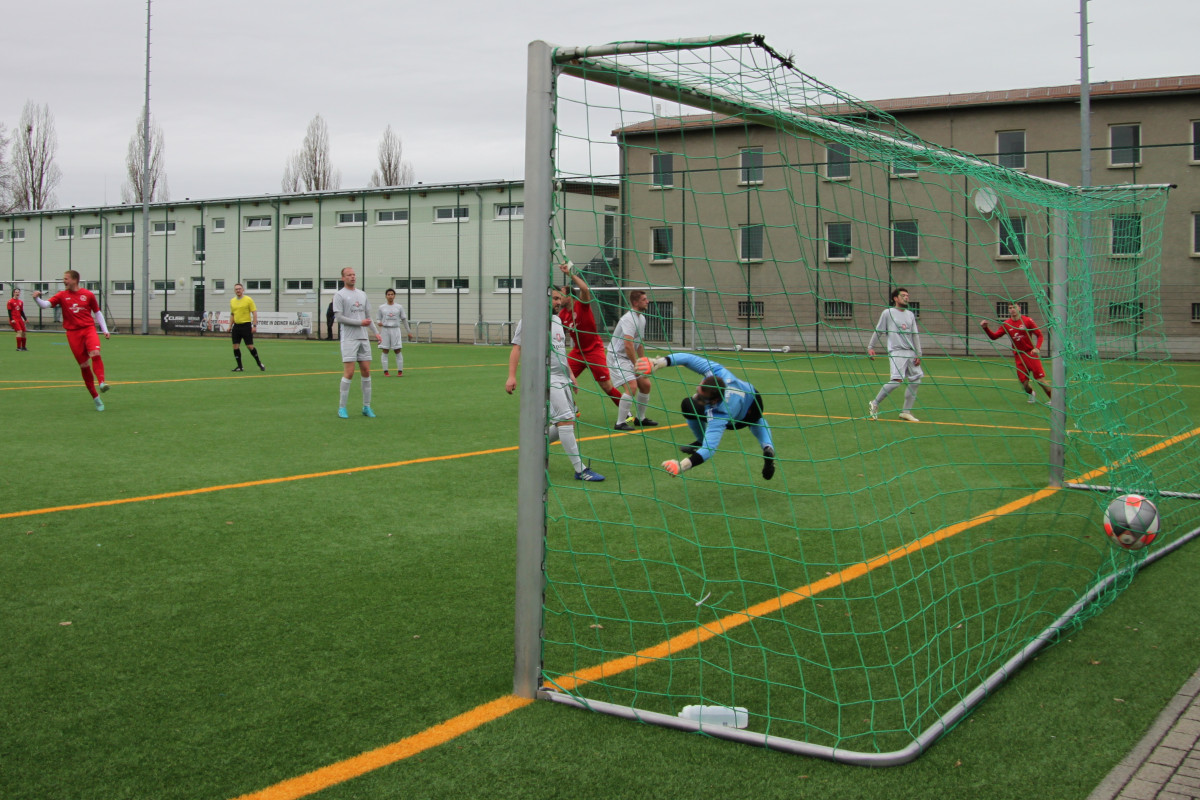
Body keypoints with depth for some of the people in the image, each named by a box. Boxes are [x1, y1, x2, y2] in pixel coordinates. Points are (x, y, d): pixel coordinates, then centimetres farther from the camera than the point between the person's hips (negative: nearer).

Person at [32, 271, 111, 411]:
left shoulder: (88, 295, 6)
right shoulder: (62, 295, 8)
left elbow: (97, 312, 14)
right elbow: (46, 304, -3)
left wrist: (104, 329, 9)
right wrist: (37, 299, -23)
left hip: (89, 329, -1)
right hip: (73, 333, 1)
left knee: (95, 353, -30)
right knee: (83, 365, 1)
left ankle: (101, 383, -42)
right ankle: (95, 397, 8)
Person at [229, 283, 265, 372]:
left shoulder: (248, 299, -5)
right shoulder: (232, 301, 11)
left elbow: (254, 313, -7)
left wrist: (254, 326, -14)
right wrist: (230, 325, 13)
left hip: (246, 325, -5)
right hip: (236, 326, 5)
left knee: (250, 346, -6)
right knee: (235, 346, 0)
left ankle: (259, 363, 12)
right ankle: (239, 366, 9)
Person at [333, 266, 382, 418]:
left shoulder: (362, 294, 16)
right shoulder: (339, 295, -3)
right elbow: (339, 317, -11)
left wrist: (376, 332, 9)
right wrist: (360, 322, -13)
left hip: (363, 338, 6)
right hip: (348, 339, -6)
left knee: (366, 371, 4)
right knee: (349, 373, -10)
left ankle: (366, 407, 12)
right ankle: (342, 407, -1)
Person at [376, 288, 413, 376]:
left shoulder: (399, 307, 7)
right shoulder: (381, 307, 9)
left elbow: (404, 319, 12)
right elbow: (379, 319, 15)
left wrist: (409, 332, 11)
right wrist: (379, 323, -10)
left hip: (395, 329, 0)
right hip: (385, 330, 1)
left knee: (398, 350, -3)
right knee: (384, 351, -2)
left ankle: (400, 371, 1)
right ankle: (385, 371, 2)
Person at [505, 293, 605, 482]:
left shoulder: (557, 320, 19)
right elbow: (517, 347, -7)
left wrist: (570, 374, 25)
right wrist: (511, 376, -16)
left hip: (563, 378, 9)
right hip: (547, 378, -9)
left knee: (566, 424, 7)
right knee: (566, 419, -16)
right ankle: (580, 470, -15)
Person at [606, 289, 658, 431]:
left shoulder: (641, 318, 10)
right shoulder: (629, 319, -22)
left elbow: (639, 343, 19)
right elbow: (628, 345, -29)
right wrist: (636, 365, -23)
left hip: (629, 357, 10)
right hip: (617, 356, -10)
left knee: (646, 384, 9)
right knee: (632, 387, -22)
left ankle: (640, 418, 24)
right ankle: (620, 423, -15)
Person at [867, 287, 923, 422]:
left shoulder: (910, 314, 14)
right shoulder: (888, 313, 1)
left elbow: (915, 335, 13)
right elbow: (878, 331, 4)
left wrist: (918, 354, 7)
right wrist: (870, 347, -2)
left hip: (911, 352, 6)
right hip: (896, 351, -6)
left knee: (916, 381, 2)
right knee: (897, 380, -20)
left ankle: (906, 411, 12)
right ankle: (875, 404, -5)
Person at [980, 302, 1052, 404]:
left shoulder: (1027, 321, -5)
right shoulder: (1006, 324, 3)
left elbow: (1039, 335, -1)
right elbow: (994, 336, 1)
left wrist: (1037, 348, -17)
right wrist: (986, 328, -16)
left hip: (1031, 354, -3)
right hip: (1019, 356, 3)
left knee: (1041, 380, -8)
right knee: (1024, 383, 0)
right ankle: (1031, 394, 33)